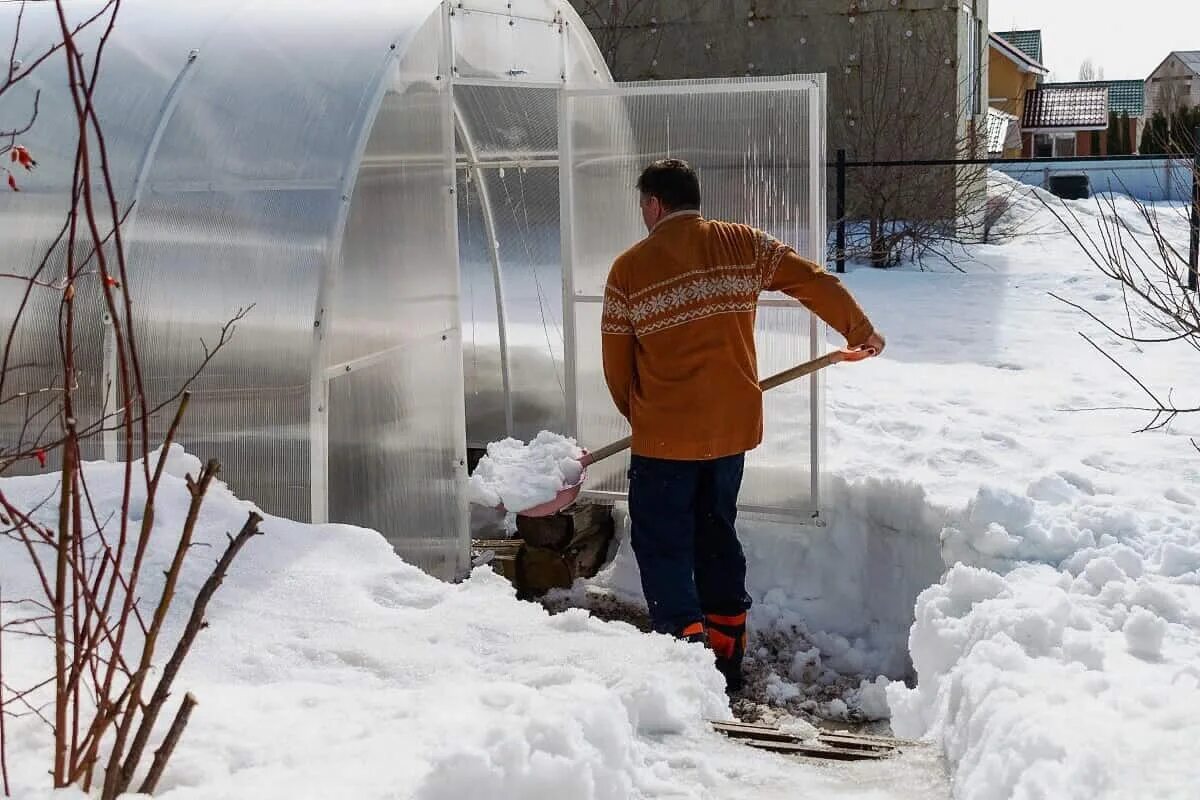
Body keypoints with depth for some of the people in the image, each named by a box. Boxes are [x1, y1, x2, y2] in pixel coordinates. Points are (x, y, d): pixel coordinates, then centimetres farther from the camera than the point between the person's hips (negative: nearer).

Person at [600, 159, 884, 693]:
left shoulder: (629, 268, -5)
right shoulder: (742, 244, 2)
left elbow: (616, 364, 2)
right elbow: (817, 283, 0)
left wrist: (640, 415, 19)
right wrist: (860, 332, 16)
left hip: (666, 434, -4)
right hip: (734, 426, 5)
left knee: (663, 545, 5)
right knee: (717, 535, 19)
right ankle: (726, 659, 25)